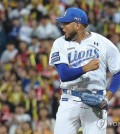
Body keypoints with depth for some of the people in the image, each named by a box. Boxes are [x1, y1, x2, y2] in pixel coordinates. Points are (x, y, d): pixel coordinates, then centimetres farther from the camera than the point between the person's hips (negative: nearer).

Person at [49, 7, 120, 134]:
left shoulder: (103, 43, -1)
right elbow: (64, 74, -11)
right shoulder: (60, 44, 2)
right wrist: (86, 68, -27)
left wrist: (108, 96, -10)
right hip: (69, 102, 1)